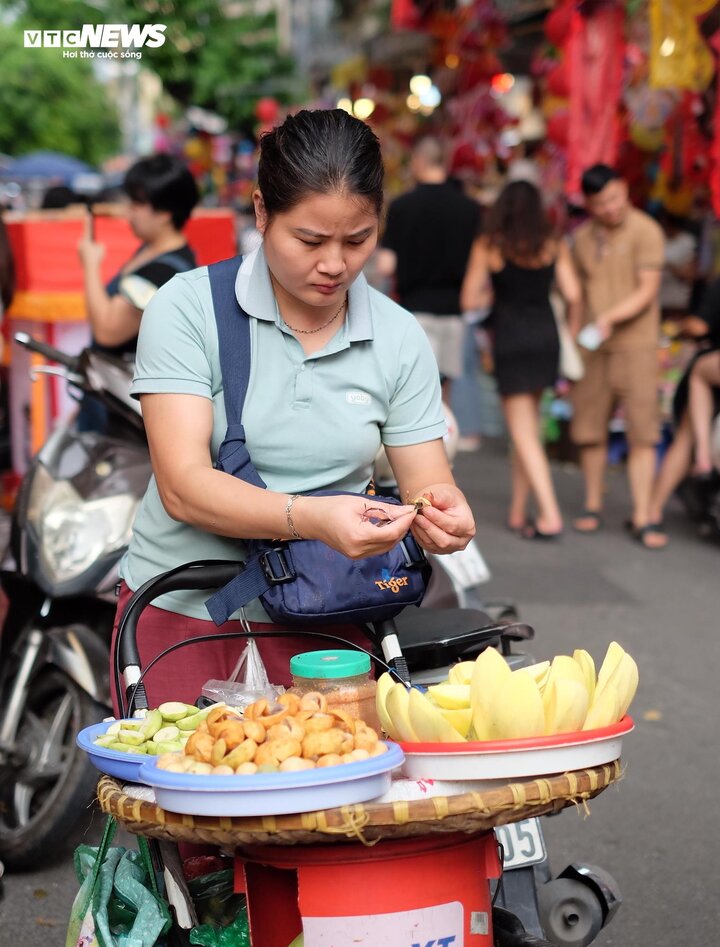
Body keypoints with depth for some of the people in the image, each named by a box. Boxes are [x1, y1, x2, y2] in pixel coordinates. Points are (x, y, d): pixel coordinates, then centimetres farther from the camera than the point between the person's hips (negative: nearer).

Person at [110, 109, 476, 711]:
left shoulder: (399, 338, 2)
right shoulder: (189, 307, -9)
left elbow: (428, 481, 2)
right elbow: (183, 487, -18)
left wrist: (443, 511, -23)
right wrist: (309, 517, -34)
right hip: (181, 618, -2)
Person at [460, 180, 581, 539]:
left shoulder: (487, 247, -4)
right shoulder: (555, 246, 2)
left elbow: (469, 300, -5)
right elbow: (572, 295, -4)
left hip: (509, 338, -3)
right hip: (545, 335, 4)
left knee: (523, 432, 0)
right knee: (528, 425, 15)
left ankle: (550, 516, -9)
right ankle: (518, 511, 19)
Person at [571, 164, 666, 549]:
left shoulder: (645, 231, -4)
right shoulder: (582, 237, 12)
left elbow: (647, 291, -10)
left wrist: (610, 319, -23)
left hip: (635, 344, -4)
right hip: (591, 347, 4)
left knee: (641, 431, -7)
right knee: (590, 429, 5)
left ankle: (641, 518, -6)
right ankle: (592, 506, 21)